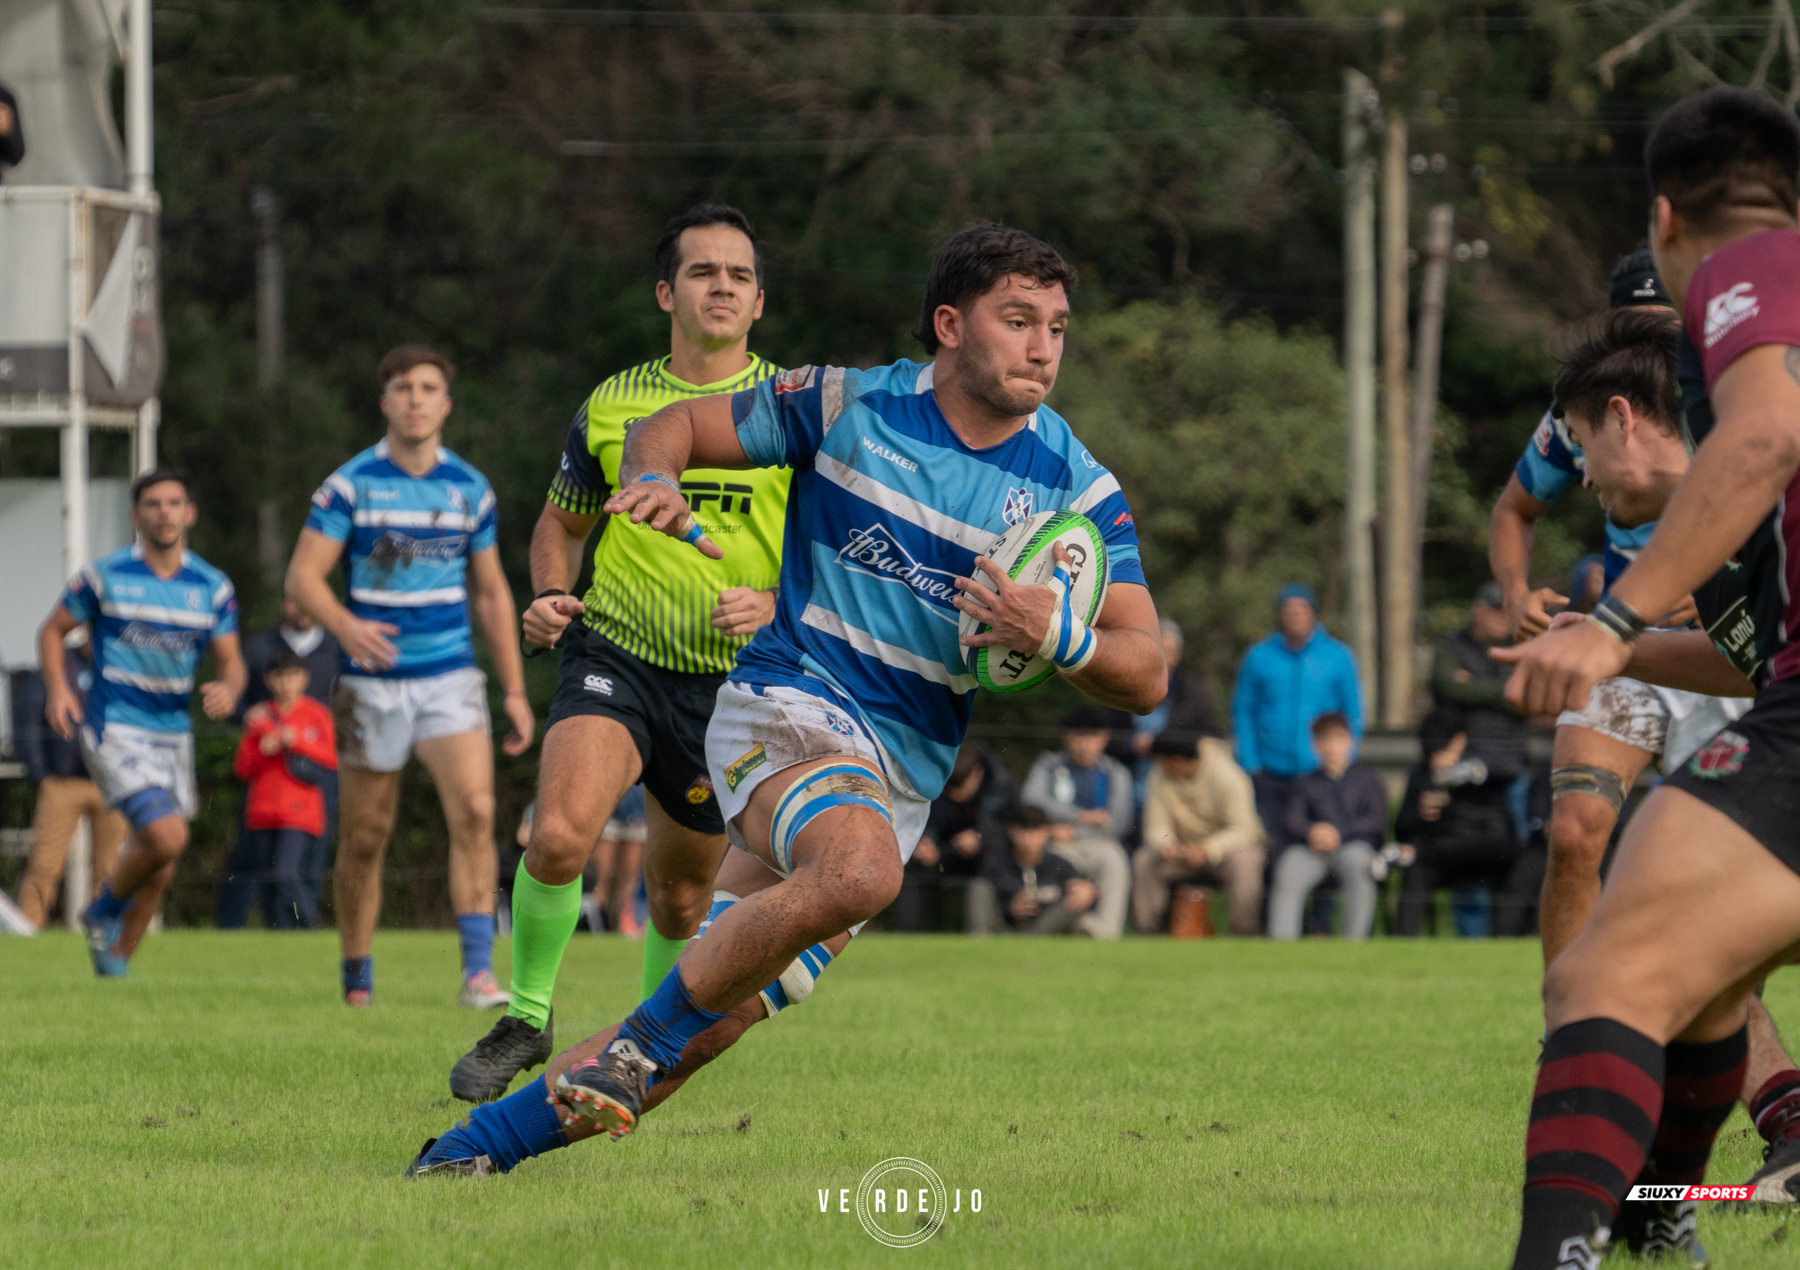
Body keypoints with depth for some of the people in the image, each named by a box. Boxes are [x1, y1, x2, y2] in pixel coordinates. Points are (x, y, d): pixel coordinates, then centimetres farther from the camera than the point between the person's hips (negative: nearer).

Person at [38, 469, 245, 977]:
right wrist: (58, 688, -12)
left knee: (159, 864, 10)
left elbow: (231, 661, 5)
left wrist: (228, 690, -19)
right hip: (115, 730, -5)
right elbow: (53, 630, 5)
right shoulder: (105, 575, -6)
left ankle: (117, 956, 29)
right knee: (166, 836, -23)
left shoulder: (213, 588, 3)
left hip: (174, 733, 5)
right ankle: (103, 912, 4)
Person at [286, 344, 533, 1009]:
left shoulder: (470, 488, 7)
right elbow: (302, 576, -6)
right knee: (365, 836, 4)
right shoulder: (350, 485, -4)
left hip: (451, 678, 1)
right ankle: (357, 979, 20)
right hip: (371, 681, -1)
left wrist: (515, 690, 11)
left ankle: (479, 971, -22)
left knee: (475, 810, -19)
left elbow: (491, 592, 15)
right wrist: (346, 626, -27)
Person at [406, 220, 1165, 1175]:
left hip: (901, 780, 4)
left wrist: (1058, 635, -21)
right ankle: (646, 1032, -20)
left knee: (701, 1034, 0)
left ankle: (482, 1141, 15)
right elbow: (674, 425, 9)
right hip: (789, 706, -4)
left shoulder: (1079, 489, 1)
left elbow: (1144, 676, 0)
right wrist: (652, 482, -14)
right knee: (861, 869, -37)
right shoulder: (847, 405, -2)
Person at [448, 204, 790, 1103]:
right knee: (558, 835, -25)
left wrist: (776, 604, -16)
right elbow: (561, 522, 18)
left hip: (729, 681, 0)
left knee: (682, 893, 9)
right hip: (613, 655, 0)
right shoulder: (609, 408, 4)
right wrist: (549, 596, -2)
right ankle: (526, 1016, -5)